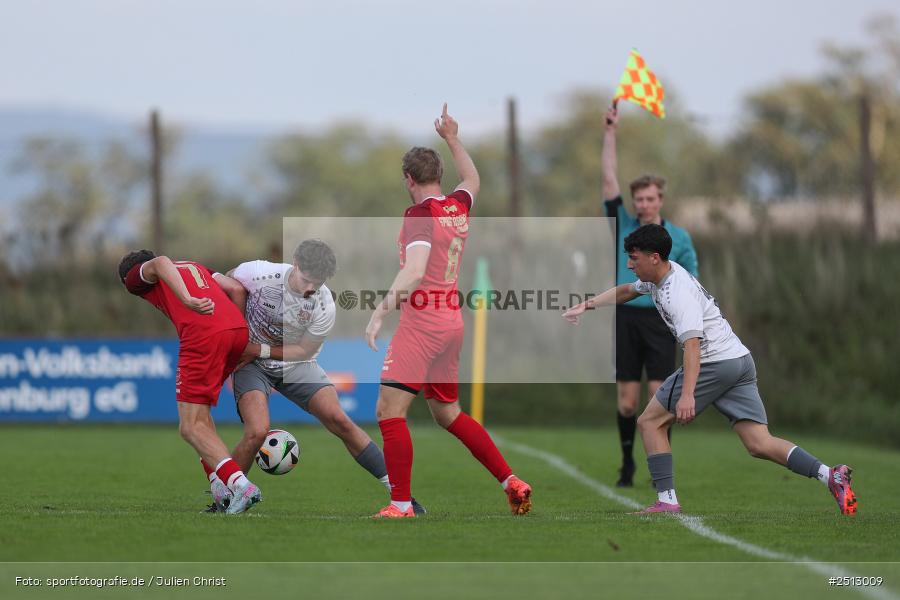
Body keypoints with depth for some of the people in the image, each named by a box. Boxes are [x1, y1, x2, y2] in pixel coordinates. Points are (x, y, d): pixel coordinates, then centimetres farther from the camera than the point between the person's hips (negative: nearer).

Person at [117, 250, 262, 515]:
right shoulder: (195, 267, 34)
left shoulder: (136, 277, 16)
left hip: (203, 335, -7)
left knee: (191, 427, -2)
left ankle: (239, 485, -21)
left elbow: (160, 263, -7)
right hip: (238, 328, 7)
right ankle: (221, 487, 15)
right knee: (199, 411, 24)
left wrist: (188, 301, -23)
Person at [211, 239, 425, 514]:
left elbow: (304, 350, -8)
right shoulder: (260, 274, -24)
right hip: (252, 364, -2)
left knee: (339, 420, -13)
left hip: (296, 365, 2)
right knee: (257, 432, -26)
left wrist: (261, 349, -18)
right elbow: (224, 283, -3)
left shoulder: (324, 307, -19)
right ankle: (221, 500, -6)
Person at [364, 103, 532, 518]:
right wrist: (453, 140, 45)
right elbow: (472, 180, 35)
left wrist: (381, 311, -34)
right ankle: (512, 483, 19)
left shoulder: (420, 214, -13)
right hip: (452, 320, 9)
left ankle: (401, 504, -13)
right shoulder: (458, 206, 10)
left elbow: (414, 270, -27)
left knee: (389, 409, -9)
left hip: (422, 321, -9)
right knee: (447, 412, 20)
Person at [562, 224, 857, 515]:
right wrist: (586, 305, 29)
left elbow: (692, 342, -28)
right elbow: (626, 290, 36)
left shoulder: (677, 292, -15)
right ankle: (828, 474, -19)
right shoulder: (661, 275, 15)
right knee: (760, 445, -1)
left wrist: (687, 394, -37)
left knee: (650, 422, 3)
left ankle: (667, 501, -3)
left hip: (714, 363, -9)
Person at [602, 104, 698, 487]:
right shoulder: (623, 225, 8)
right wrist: (610, 133, -1)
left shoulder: (678, 237, 7)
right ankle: (627, 465, 14)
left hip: (660, 320, -1)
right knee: (626, 401, 2)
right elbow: (609, 180, 2)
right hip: (625, 318, 1)